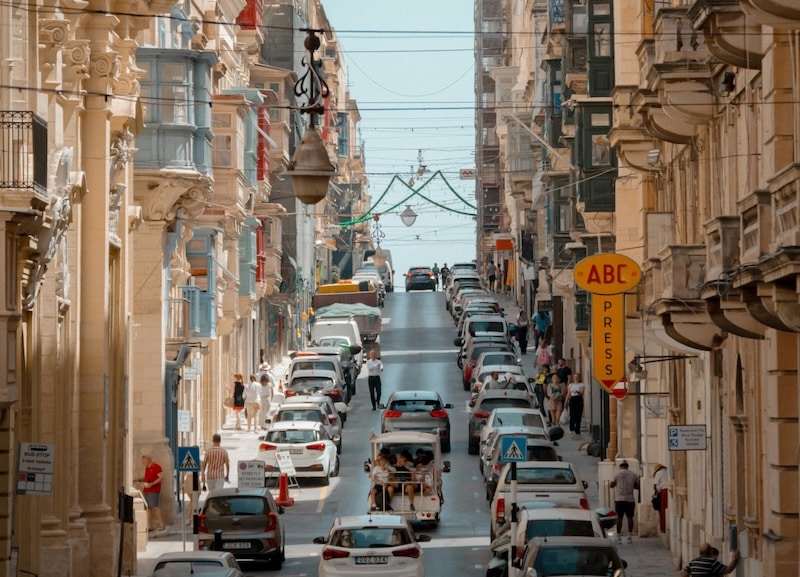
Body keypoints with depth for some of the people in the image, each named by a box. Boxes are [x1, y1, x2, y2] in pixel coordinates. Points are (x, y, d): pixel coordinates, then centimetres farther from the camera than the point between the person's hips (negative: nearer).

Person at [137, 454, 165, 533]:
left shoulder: (156, 467, -9)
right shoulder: (147, 468, 16)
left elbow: (161, 477, -13)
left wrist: (152, 484, -21)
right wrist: (138, 480, 4)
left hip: (154, 491, -8)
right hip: (146, 491, 8)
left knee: (155, 507, -8)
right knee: (148, 508, 5)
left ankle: (161, 525, -3)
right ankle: (150, 526, 8)